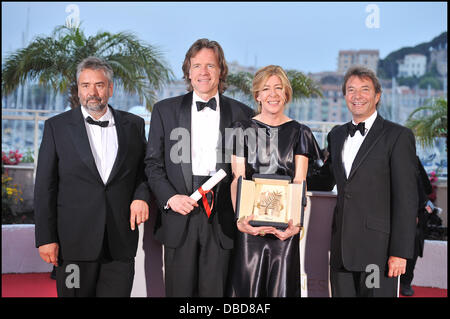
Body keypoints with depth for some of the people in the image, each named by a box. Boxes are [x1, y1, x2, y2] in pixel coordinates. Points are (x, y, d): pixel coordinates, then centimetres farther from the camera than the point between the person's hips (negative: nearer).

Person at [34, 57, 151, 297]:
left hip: (120, 242, 1)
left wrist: (141, 196, -6)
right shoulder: (57, 126, 3)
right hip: (74, 241, -1)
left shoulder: (133, 125, 8)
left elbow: (145, 169, 16)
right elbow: (45, 187, 1)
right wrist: (46, 238, -4)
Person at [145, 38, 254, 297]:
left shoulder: (241, 113, 7)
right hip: (179, 218, 0)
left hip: (221, 219, 0)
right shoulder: (165, 110, 8)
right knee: (179, 291, 6)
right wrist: (169, 197, -9)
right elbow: (153, 163, 7)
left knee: (215, 290, 6)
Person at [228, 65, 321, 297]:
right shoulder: (243, 130, 6)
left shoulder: (299, 133, 6)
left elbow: (299, 182, -2)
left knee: (282, 286, 4)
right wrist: (240, 218, -19)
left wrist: (295, 221, -19)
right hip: (250, 224, 0)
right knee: (247, 286, 2)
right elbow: (237, 180, -2)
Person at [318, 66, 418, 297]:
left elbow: (406, 198, -8)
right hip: (341, 249, 5)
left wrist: (400, 252, -13)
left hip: (378, 247, -5)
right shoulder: (336, 135, 15)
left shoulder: (398, 136, -4)